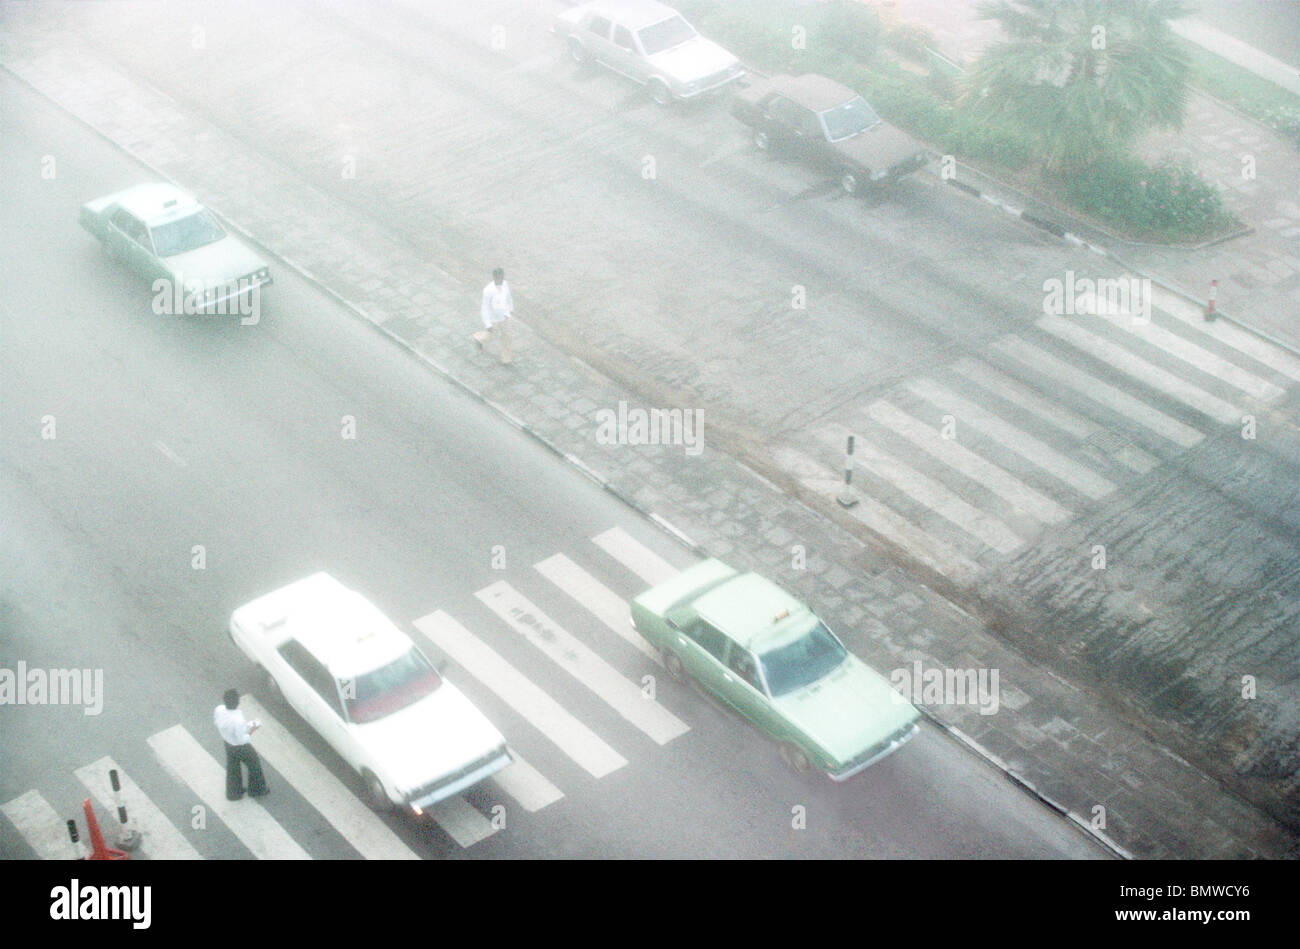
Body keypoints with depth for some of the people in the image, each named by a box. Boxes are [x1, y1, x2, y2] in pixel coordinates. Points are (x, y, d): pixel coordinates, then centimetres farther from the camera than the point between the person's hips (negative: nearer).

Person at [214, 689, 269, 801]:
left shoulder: (219, 710, -23)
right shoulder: (237, 720, -41)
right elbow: (242, 740, -29)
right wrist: (251, 731, -13)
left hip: (228, 743, 6)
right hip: (241, 747, -6)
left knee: (232, 767, 28)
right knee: (254, 764, 23)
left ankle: (233, 793, 49)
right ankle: (257, 790, 45)